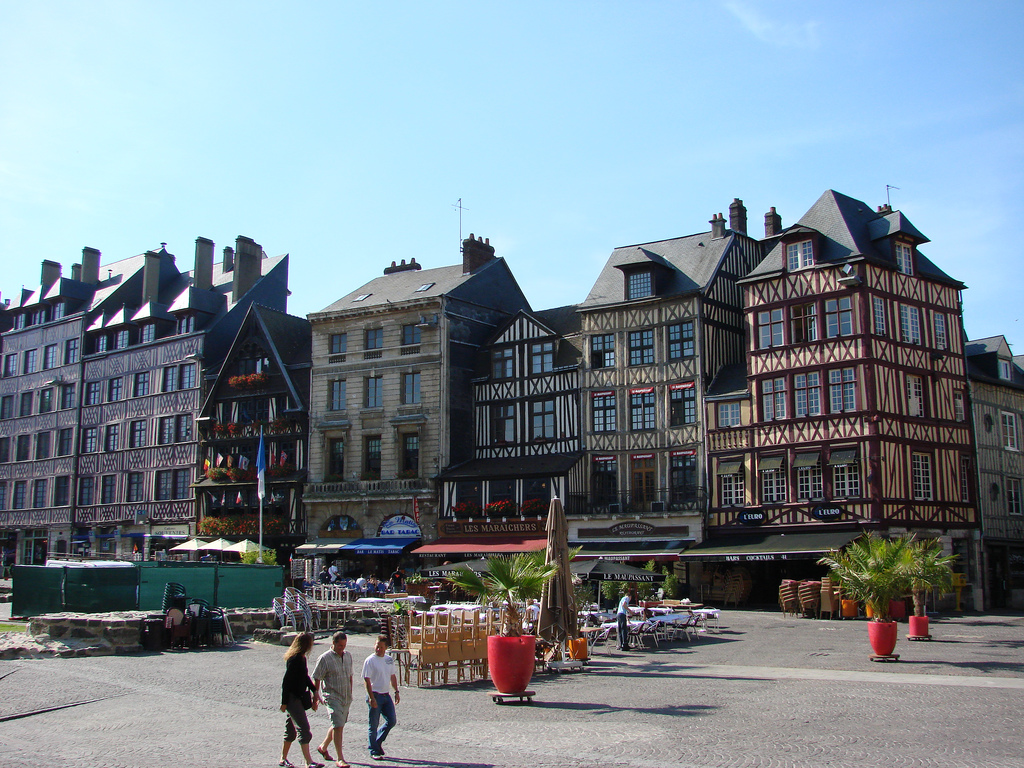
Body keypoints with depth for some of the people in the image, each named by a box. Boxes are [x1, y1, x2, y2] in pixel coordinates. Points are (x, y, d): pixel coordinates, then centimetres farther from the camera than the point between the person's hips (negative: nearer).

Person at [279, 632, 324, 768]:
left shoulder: (301, 658, 11)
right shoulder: (294, 659, -19)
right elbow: (286, 681, -19)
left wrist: (314, 690, 14)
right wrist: (284, 702, -18)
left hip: (298, 698, 10)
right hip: (292, 698, -10)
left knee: (291, 729, 16)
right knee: (303, 727, -12)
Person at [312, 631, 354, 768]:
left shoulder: (348, 656, 9)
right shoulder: (325, 658, -10)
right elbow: (316, 679, -7)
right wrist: (316, 696, -11)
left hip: (346, 698, 7)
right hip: (332, 697, -7)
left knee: (338, 725, 16)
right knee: (338, 726, -13)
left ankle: (323, 747, 39)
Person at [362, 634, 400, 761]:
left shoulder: (389, 660, 8)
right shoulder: (370, 660, -11)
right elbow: (367, 680, -14)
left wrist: (396, 692, 14)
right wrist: (371, 698, -19)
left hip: (386, 695, 6)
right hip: (375, 696, -6)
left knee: (392, 721, 6)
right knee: (374, 725, 2)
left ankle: (378, 741, 27)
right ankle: (374, 751, 14)